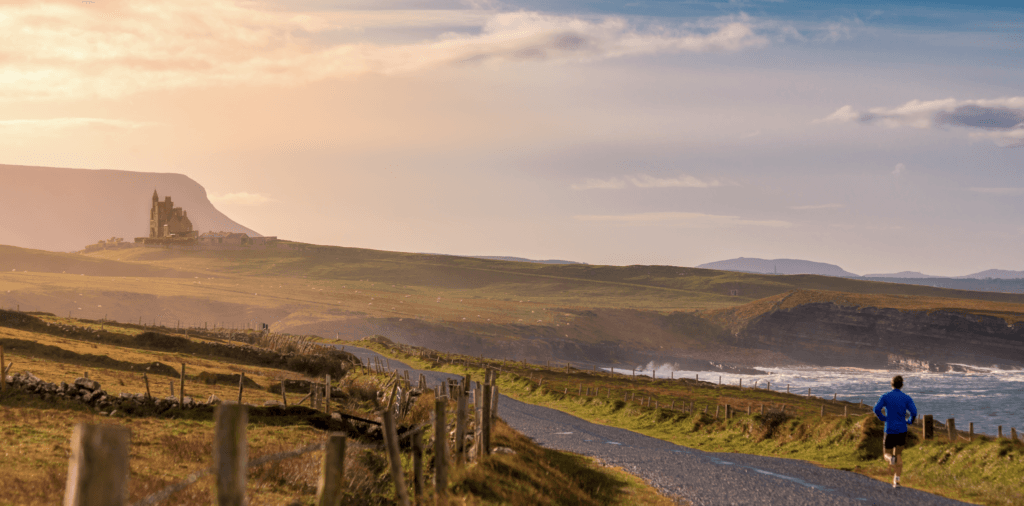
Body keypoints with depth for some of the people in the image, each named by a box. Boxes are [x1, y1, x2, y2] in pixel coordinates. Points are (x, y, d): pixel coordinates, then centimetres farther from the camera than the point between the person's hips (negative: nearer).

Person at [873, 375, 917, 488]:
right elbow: (914, 412, -13)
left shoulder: (885, 397, -1)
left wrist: (883, 418, 4)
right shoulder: (907, 398, 1)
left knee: (887, 455, 14)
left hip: (890, 431, -1)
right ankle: (896, 480, 4)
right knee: (899, 454, 20)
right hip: (902, 432, 1)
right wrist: (911, 420, 10)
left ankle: (891, 459, -26)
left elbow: (877, 409, -16)